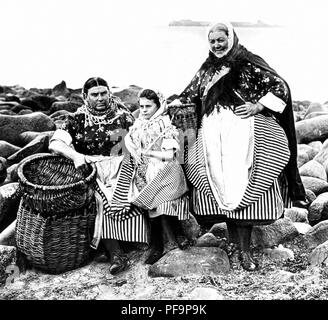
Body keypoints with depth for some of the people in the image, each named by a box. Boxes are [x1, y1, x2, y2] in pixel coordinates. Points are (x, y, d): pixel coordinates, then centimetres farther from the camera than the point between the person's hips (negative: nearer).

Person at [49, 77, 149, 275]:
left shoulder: (121, 113, 7)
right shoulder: (77, 119, 4)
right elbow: (55, 143, -5)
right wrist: (75, 155, -22)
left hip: (120, 166, 1)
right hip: (92, 170, -1)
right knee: (101, 201, -29)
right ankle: (115, 252, -26)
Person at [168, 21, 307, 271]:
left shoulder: (247, 63, 3)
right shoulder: (207, 69, 19)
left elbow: (279, 86, 0)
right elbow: (192, 93, 29)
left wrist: (257, 106, -10)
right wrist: (170, 105, 19)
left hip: (242, 132, -4)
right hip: (214, 136, 4)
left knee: (243, 188, -6)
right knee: (220, 189, 0)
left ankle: (244, 249, 4)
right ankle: (235, 243, 14)